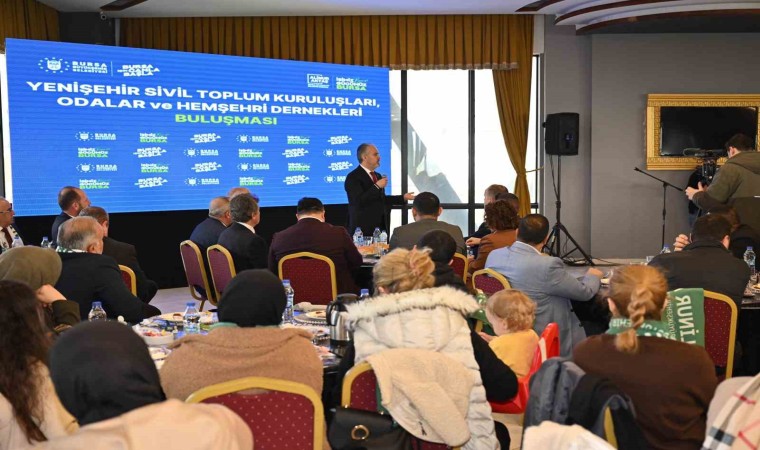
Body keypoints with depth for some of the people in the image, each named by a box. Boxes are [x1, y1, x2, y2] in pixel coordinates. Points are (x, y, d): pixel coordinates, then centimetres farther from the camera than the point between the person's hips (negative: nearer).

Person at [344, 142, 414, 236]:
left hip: (381, 225, 7)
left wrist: (403, 197, 18)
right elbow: (359, 201, -21)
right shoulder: (353, 177, -10)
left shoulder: (378, 176, 16)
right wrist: (376, 186, -21)